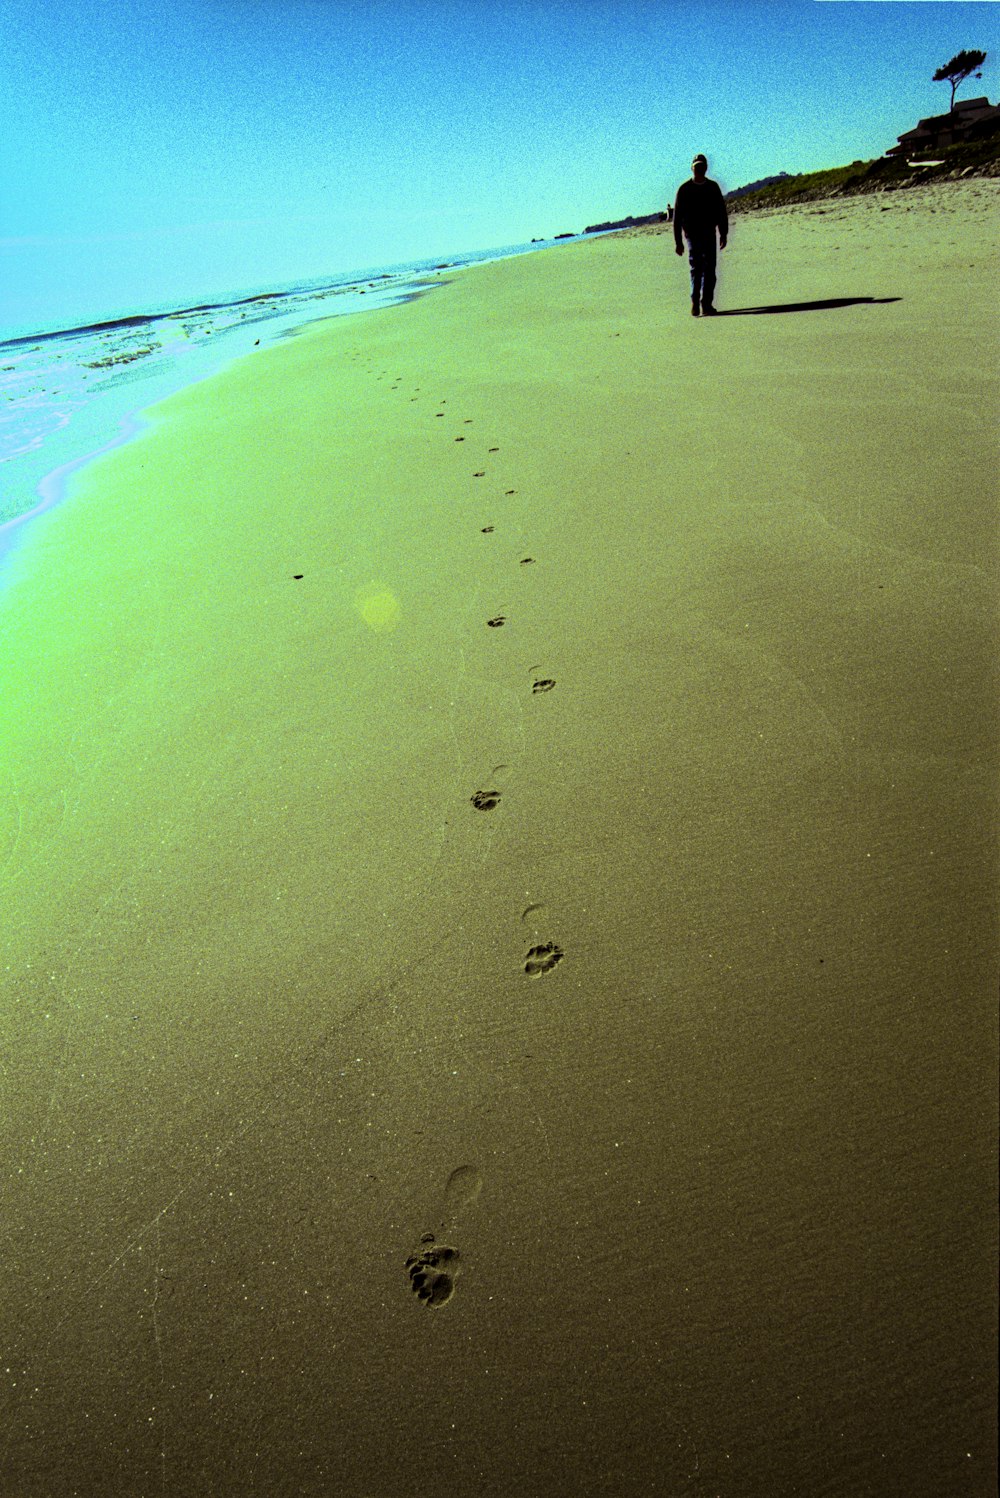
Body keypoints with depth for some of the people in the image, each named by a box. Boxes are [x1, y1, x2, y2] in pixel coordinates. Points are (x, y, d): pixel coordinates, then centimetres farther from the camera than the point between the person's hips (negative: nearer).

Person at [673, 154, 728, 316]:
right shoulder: (684, 189, 2)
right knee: (696, 268, -12)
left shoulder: (713, 187, 10)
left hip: (709, 234, 3)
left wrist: (724, 234, 6)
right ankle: (695, 302, -11)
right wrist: (678, 241, -3)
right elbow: (677, 216, 2)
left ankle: (706, 304, 2)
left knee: (709, 269, -1)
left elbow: (721, 212, 14)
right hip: (692, 234, -3)